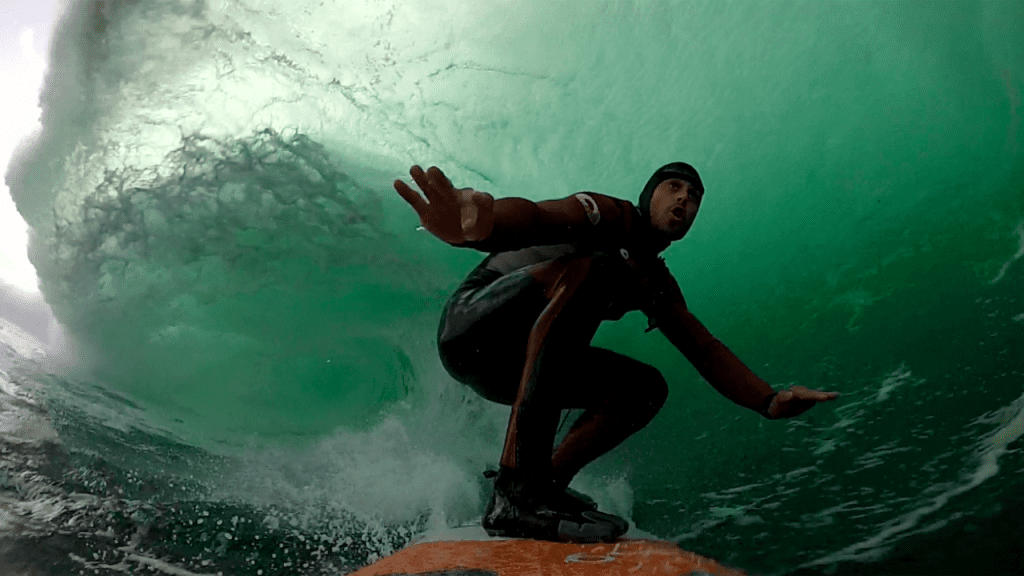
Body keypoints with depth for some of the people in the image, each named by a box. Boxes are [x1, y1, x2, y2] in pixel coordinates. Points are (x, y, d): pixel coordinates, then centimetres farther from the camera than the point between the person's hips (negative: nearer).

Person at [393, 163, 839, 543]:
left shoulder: (657, 284, 16)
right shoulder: (614, 216, -9)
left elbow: (705, 350, 8)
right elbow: (538, 217, -31)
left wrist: (769, 400, -11)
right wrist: (478, 227, -55)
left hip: (514, 370, 8)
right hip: (473, 327, -7)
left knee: (646, 386, 0)